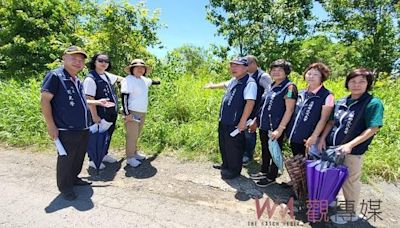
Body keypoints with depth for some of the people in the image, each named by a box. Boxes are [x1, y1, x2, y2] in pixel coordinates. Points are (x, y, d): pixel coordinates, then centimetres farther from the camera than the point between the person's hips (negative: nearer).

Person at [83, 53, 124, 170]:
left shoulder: (106, 76, 8)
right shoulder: (90, 79, -16)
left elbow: (118, 78, 30)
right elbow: (89, 99, -20)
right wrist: (94, 116, -22)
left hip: (111, 114, 8)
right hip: (100, 115, -8)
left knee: (108, 135, 19)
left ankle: (104, 154, 37)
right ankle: (93, 159, 22)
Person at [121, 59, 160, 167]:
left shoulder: (144, 80, 11)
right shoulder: (128, 80, -13)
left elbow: (151, 82, 34)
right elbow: (124, 97, -16)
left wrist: (159, 82, 52)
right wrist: (127, 113, -20)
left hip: (142, 112, 8)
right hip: (132, 112, -8)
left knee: (136, 135, 16)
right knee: (132, 135, -3)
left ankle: (134, 152, 30)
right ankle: (130, 157, 9)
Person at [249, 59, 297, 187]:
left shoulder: (289, 87, -11)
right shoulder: (271, 86, 12)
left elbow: (289, 110, -17)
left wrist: (280, 129, -21)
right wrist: (256, 121, 18)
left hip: (275, 128, -7)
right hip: (263, 126, 7)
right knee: (265, 150, 19)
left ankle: (271, 177, 26)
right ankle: (264, 172, 38)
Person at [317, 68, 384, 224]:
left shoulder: (373, 103, -11)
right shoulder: (341, 102, 6)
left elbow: (373, 129, -15)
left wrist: (350, 145, -22)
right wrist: (323, 139, 0)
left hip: (353, 151, -5)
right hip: (332, 147, 5)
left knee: (350, 182, 10)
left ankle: (351, 214, 30)